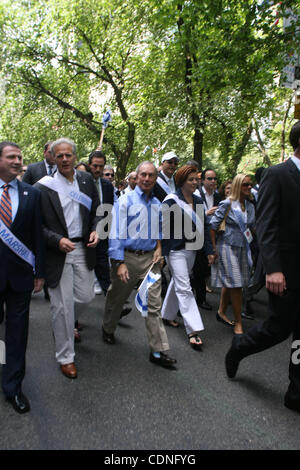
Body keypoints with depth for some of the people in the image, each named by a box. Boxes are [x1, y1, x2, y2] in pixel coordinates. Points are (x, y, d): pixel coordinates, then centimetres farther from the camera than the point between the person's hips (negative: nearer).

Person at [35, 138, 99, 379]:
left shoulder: (87, 180, 4)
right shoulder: (44, 186, -9)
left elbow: (96, 211, 11)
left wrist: (95, 230, -6)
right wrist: (57, 240, -19)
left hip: (83, 249, 4)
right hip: (58, 252, -4)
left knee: (85, 297, 12)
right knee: (63, 307, 5)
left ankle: (68, 321, 48)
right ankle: (65, 357, 24)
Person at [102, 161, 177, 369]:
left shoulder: (157, 204, 9)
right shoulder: (125, 200, -7)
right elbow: (117, 233, -12)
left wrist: (159, 248, 2)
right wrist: (119, 263, -18)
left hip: (150, 258, 4)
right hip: (128, 256, -3)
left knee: (154, 304, 1)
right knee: (117, 297, 15)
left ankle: (158, 351, 8)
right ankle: (108, 330, 42)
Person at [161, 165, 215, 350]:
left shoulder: (198, 201, 9)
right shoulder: (171, 201, -10)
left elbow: (203, 226, 11)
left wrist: (210, 250, 7)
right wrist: (161, 251, -14)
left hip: (192, 249, 7)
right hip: (176, 250, -7)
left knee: (177, 282, 18)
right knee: (184, 288, -8)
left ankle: (167, 315, 36)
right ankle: (193, 330, -5)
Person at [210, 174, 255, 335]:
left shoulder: (250, 206, 8)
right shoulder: (227, 204, -10)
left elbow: (253, 227, 17)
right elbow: (213, 225, -10)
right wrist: (214, 248, -11)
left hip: (242, 248, 6)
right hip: (227, 247, -6)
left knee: (230, 284, 14)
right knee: (236, 284, -6)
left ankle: (221, 312, 32)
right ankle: (238, 322, 5)